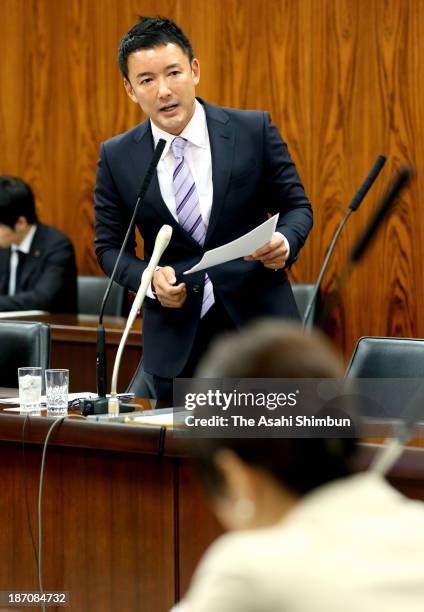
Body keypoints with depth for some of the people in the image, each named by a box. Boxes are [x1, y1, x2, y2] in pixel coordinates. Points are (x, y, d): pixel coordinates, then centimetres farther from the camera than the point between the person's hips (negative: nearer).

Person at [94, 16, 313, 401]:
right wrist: (149, 279, -14)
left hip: (257, 322, -1)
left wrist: (284, 242, -19)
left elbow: (296, 206, 4)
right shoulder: (117, 157, 0)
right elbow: (110, 246, 7)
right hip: (175, 337, 1)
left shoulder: (254, 131, -3)